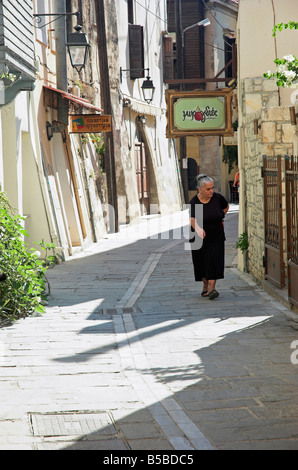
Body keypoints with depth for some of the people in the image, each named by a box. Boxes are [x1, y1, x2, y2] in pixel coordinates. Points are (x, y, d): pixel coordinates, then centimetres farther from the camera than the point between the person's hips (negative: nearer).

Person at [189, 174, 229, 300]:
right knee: (202, 262, 6)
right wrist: (198, 229, -53)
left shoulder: (217, 198, -10)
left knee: (214, 259, -15)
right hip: (200, 237, 0)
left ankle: (212, 288, -21)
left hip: (216, 237, 0)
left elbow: (226, 207, 14)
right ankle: (205, 286, 28)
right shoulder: (194, 202, -17)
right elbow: (193, 219, -34)